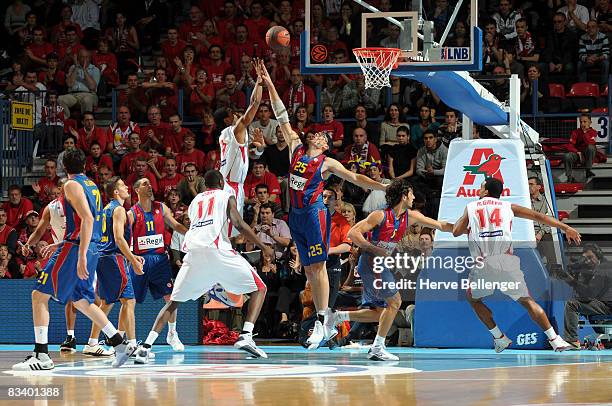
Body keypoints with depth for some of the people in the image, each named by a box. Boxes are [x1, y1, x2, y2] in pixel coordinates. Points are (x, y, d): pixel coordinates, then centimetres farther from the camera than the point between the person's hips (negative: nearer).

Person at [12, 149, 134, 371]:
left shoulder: (72, 185, -8)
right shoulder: (92, 185, 18)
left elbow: (87, 219, -21)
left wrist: (81, 256, -27)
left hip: (76, 245, -9)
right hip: (93, 248, 9)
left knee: (39, 295, -6)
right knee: (81, 300, 21)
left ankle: (42, 355, -14)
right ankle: (120, 345, 18)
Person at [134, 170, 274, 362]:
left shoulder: (195, 200, 29)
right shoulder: (227, 196, 15)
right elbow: (238, 223, 0)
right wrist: (263, 247, 4)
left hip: (193, 251, 4)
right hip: (217, 249, -4)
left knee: (174, 301, 18)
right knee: (259, 289, 8)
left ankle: (146, 346, 4)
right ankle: (246, 336, -12)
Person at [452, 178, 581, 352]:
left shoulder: (471, 207, 17)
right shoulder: (508, 207, 19)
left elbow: (456, 232, 17)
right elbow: (538, 216, 14)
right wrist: (565, 228, 15)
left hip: (482, 262, -1)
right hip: (506, 261, 1)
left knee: (473, 299, 24)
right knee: (527, 301, 7)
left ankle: (499, 338, 16)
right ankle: (555, 339, -4)